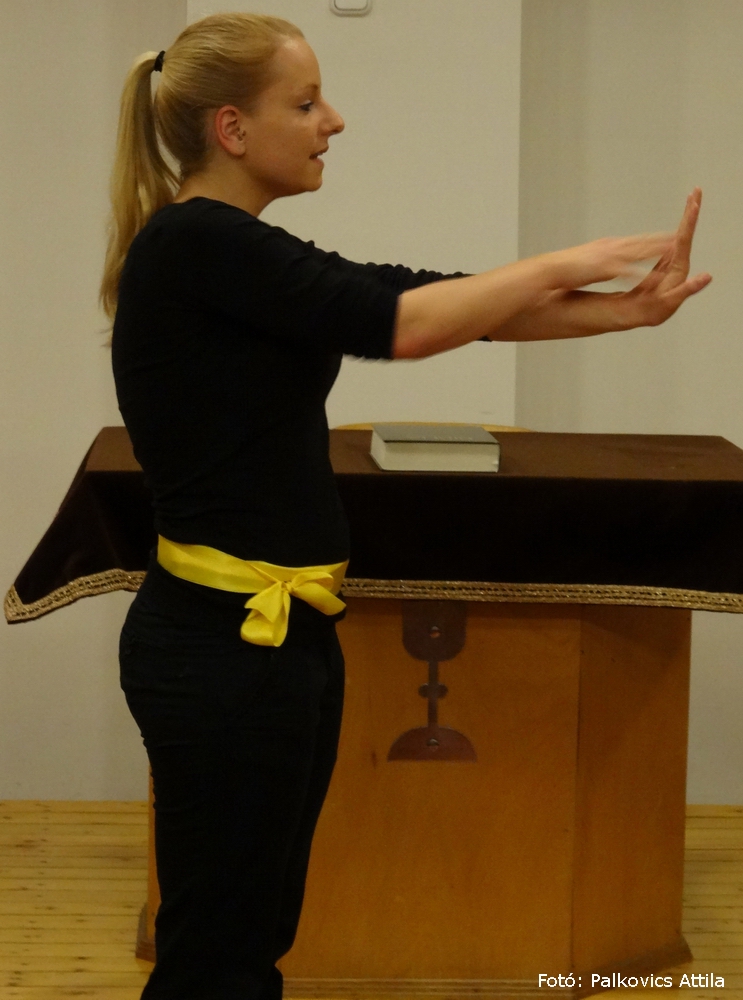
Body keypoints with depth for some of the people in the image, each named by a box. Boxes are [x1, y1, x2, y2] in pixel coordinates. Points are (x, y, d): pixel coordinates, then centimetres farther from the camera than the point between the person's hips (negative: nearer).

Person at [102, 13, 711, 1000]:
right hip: (223, 647, -10)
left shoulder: (238, 256, 13)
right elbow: (400, 321, -21)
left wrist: (629, 307, 1)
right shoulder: (192, 245, -16)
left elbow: (427, 303, 9)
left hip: (278, 635, 10)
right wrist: (563, 264, -8)